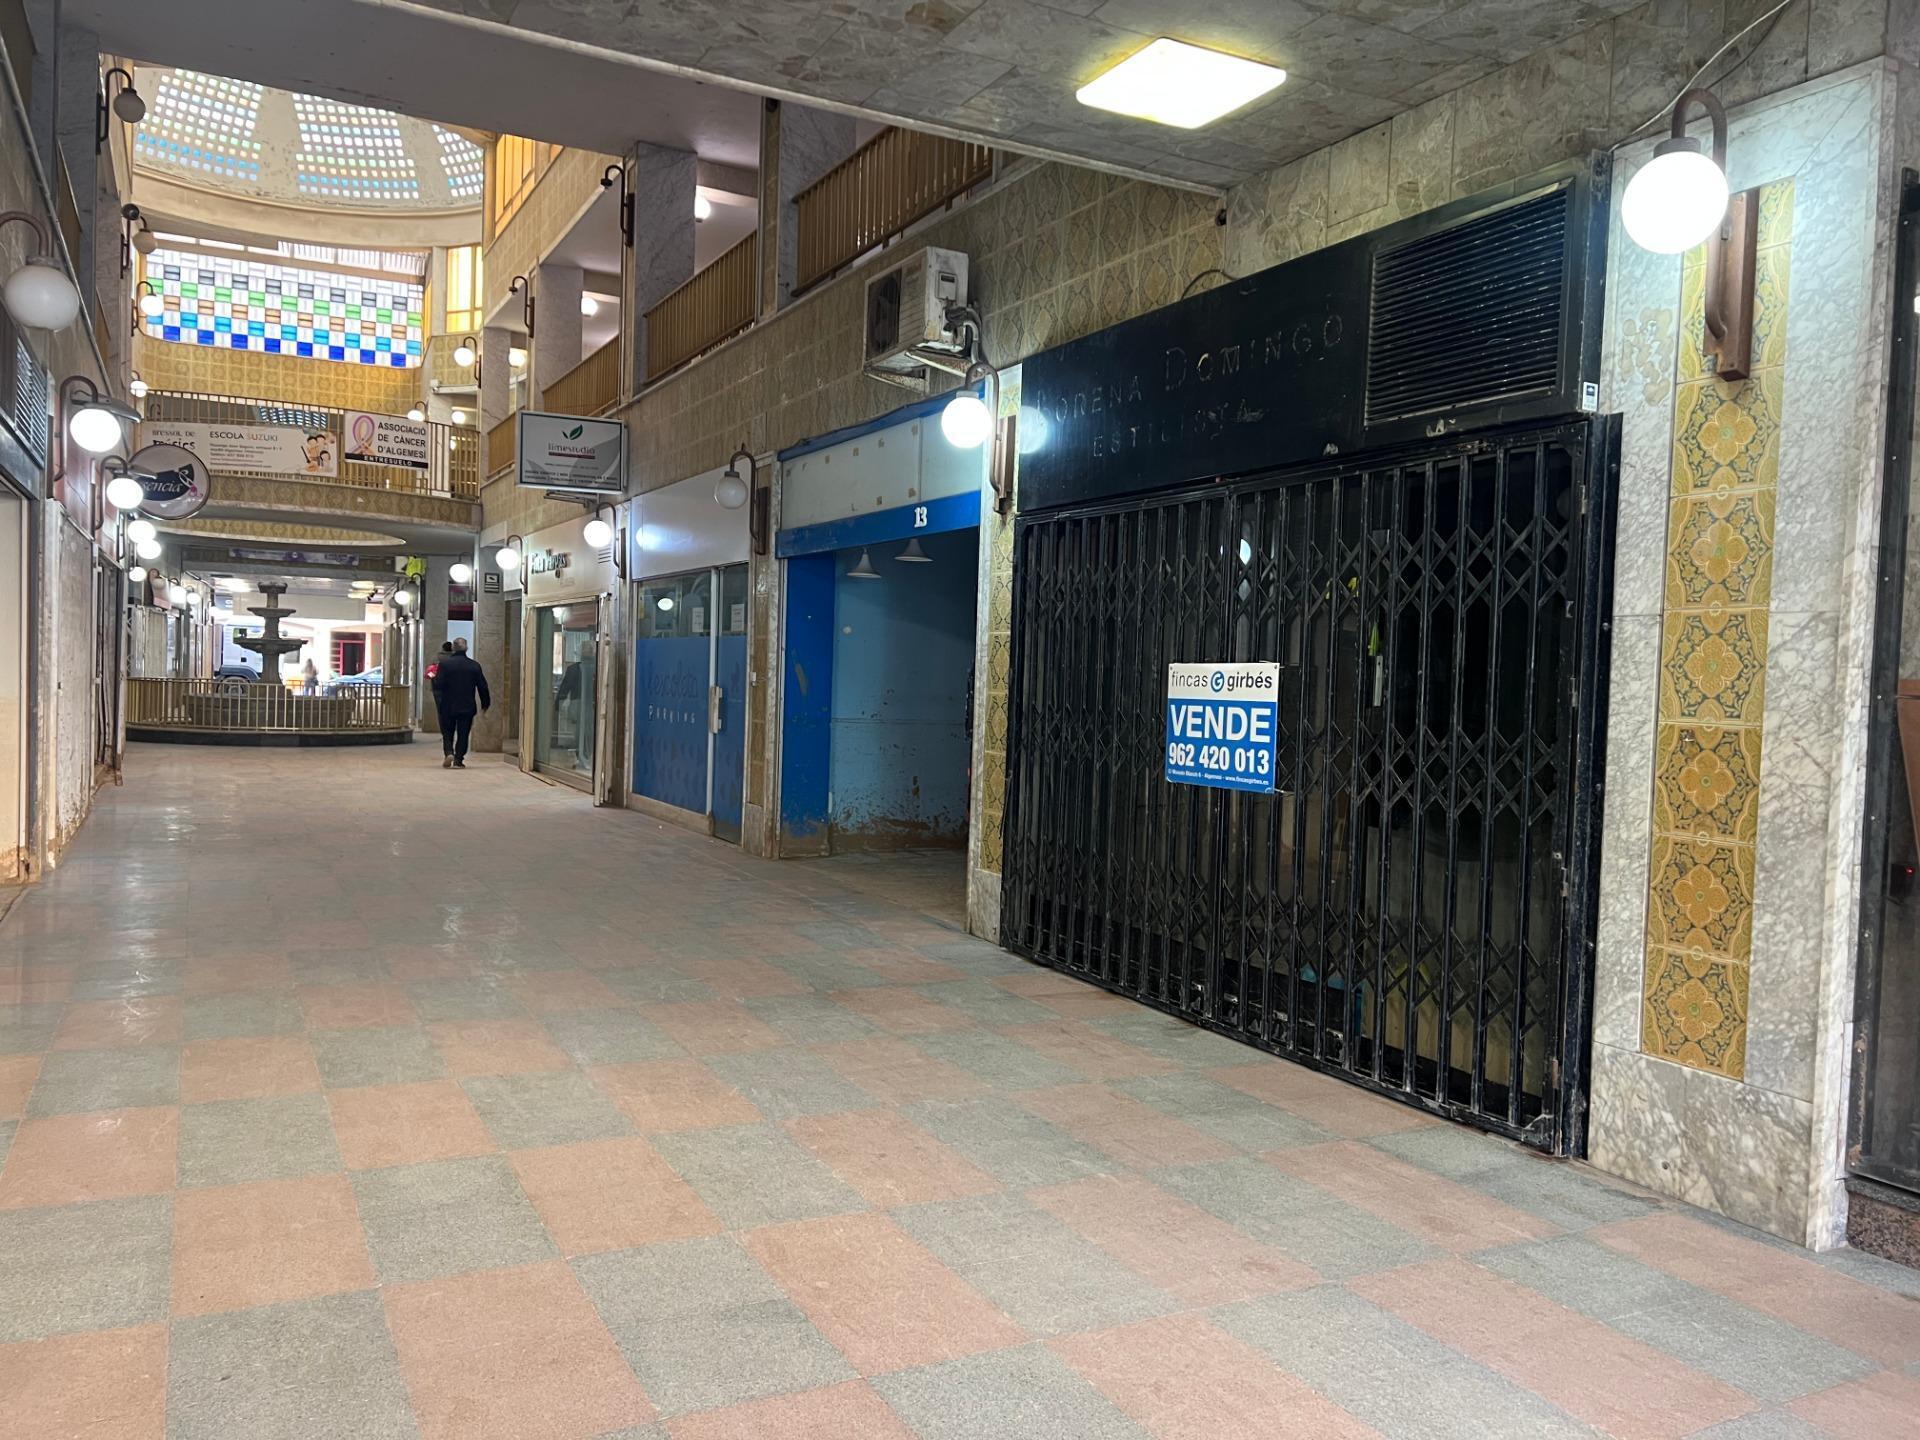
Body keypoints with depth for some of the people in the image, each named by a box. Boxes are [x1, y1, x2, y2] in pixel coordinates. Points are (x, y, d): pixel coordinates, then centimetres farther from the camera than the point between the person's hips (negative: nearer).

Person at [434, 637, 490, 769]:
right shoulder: (474, 665, -1)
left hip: (448, 706, -1)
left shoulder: (444, 663, -7)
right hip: (467, 707, 1)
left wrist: (433, 678, 11)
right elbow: (482, 687, 3)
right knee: (463, 734, 6)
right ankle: (458, 760, 3)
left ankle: (449, 753, -7)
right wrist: (485, 703, 15)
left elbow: (438, 684, -11)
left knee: (447, 732, 13)